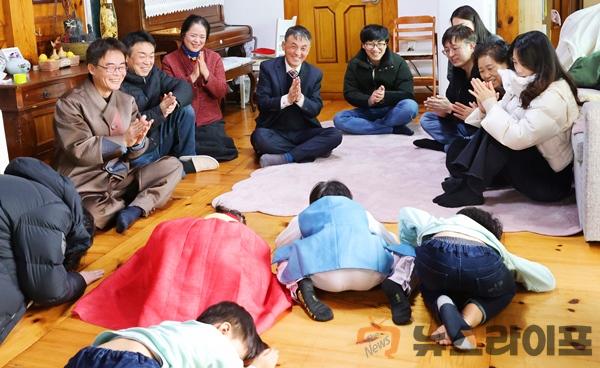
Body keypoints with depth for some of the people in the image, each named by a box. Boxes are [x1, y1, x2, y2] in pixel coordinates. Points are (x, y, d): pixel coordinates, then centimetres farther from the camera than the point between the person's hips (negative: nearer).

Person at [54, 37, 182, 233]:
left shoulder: (127, 101, 9)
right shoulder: (70, 104, -8)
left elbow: (131, 153, 6)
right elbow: (80, 150, -18)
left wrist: (138, 141, -18)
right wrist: (124, 139, -24)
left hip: (121, 178, 5)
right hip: (86, 186, -5)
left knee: (172, 165, -8)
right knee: (91, 217, -36)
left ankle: (134, 209, -24)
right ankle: (143, 203, -8)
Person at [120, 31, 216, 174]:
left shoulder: (154, 73, 2)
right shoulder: (118, 87, -20)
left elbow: (184, 87, -6)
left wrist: (174, 100, -28)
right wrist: (160, 111, -34)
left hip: (159, 139, 6)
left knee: (185, 110, -6)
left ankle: (185, 157, 2)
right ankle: (188, 166, -13)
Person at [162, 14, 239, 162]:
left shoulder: (214, 58, 6)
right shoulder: (169, 60, 0)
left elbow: (222, 93, -1)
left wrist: (206, 73, -15)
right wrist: (192, 77, -15)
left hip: (210, 120, 3)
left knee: (226, 150, -23)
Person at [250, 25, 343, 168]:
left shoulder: (315, 74, 2)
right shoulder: (268, 68, -4)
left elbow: (316, 109, -3)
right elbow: (261, 102, -10)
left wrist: (300, 98, -24)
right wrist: (287, 99, -27)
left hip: (304, 132, 2)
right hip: (275, 132, -2)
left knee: (335, 135, -22)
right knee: (259, 136, -34)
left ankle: (284, 158, -24)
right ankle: (313, 150, -20)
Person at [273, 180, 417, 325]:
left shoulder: (304, 216, 35)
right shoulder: (361, 212, 37)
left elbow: (280, 243, 49)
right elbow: (392, 241, 47)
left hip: (323, 276, 0)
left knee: (284, 260, 29)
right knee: (406, 256, 28)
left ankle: (302, 286, -7)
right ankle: (396, 284, -8)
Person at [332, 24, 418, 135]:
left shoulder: (398, 62, -7)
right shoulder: (355, 64, -3)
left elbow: (407, 94, -11)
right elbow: (349, 94, -6)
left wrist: (385, 96, -30)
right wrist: (368, 100, -26)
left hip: (391, 111, -2)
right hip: (366, 111, 2)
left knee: (411, 106, -33)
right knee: (339, 119, -25)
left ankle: (365, 125, -21)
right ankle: (394, 129, -25)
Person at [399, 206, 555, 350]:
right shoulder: (494, 245, 43)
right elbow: (548, 280, 47)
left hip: (435, 255, 1)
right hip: (483, 263, -1)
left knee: (430, 285, 37)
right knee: (505, 290, 34)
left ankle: (444, 306, -1)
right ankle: (464, 323, 1)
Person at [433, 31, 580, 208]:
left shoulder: (554, 97, -25)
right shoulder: (526, 83, 1)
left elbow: (517, 138, -32)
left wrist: (491, 104, -26)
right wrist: (485, 108, -20)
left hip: (550, 178, -8)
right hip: (526, 158, 8)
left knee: (496, 136, -28)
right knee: (458, 147, 0)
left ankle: (470, 189, -21)